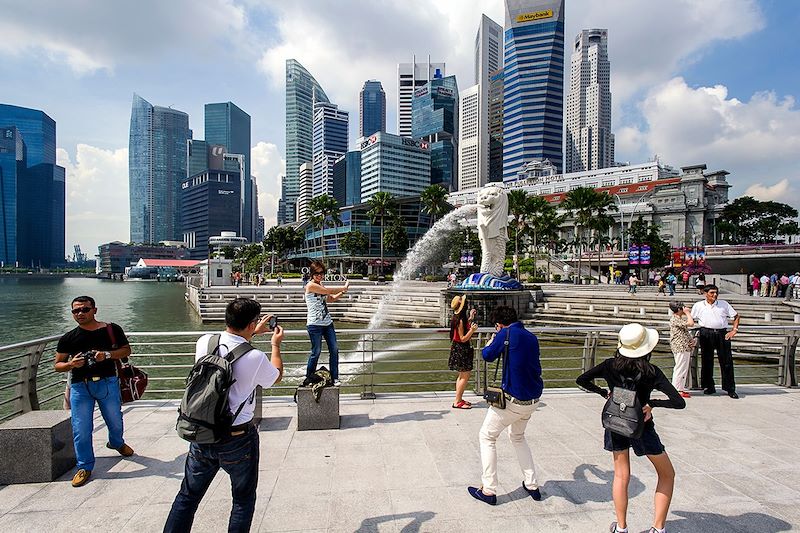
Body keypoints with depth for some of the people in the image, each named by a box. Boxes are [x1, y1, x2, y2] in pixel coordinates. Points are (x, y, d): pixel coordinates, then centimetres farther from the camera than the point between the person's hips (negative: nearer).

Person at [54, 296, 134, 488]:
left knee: (115, 420, 15)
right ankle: (85, 467, 19)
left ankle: (116, 443, 48)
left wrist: (107, 354, -15)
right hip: (80, 387, 0)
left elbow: (126, 350, 2)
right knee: (81, 429, 1)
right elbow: (58, 365, 7)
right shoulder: (68, 338, 2)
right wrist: (71, 364, -15)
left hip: (108, 383, 0)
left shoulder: (112, 330, -2)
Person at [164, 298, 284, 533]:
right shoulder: (255, 358, -22)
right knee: (243, 500, 18)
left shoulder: (204, 342, -10)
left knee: (187, 496, 23)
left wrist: (254, 333, 23)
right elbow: (276, 377, 1)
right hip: (238, 440, -4)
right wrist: (276, 345, 14)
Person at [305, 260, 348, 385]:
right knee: (316, 352, 0)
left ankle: (335, 378, 16)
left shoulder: (320, 285, 13)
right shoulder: (311, 285, -12)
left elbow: (331, 299, 22)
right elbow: (328, 291, -16)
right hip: (315, 324, -8)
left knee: (334, 349, 6)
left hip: (328, 323, 8)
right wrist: (344, 287, -3)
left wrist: (342, 292, 6)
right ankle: (308, 378, 17)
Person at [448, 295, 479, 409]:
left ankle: (459, 399, 25)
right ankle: (457, 402, 1)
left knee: (462, 375, 18)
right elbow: (463, 339, -20)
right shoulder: (460, 320, -22)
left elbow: (465, 327, 20)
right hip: (461, 349, -10)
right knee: (465, 376, -4)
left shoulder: (461, 318, 6)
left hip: (460, 349, 10)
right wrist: (472, 330, -31)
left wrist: (471, 317, 20)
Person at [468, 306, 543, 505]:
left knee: (487, 437, 11)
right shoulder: (532, 337, 6)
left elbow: (487, 356, -3)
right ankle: (532, 486, 32)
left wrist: (490, 341, 18)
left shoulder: (505, 334, -14)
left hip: (512, 400, -7)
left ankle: (488, 490, 13)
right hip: (533, 400, 7)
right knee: (518, 437, 29)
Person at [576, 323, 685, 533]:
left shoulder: (611, 365, -8)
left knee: (621, 476, 16)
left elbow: (581, 380, -6)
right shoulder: (652, 372, -15)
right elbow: (679, 403, -18)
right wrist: (652, 403, -7)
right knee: (667, 475, 19)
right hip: (641, 428, -2)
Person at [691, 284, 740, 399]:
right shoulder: (698, 305, 7)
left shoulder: (724, 304, 11)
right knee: (707, 360, 4)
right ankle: (709, 387, 14)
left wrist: (734, 330, 5)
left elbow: (736, 316, 15)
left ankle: (730, 389, 10)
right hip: (706, 334, -1)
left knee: (727, 361, 0)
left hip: (722, 334, 1)